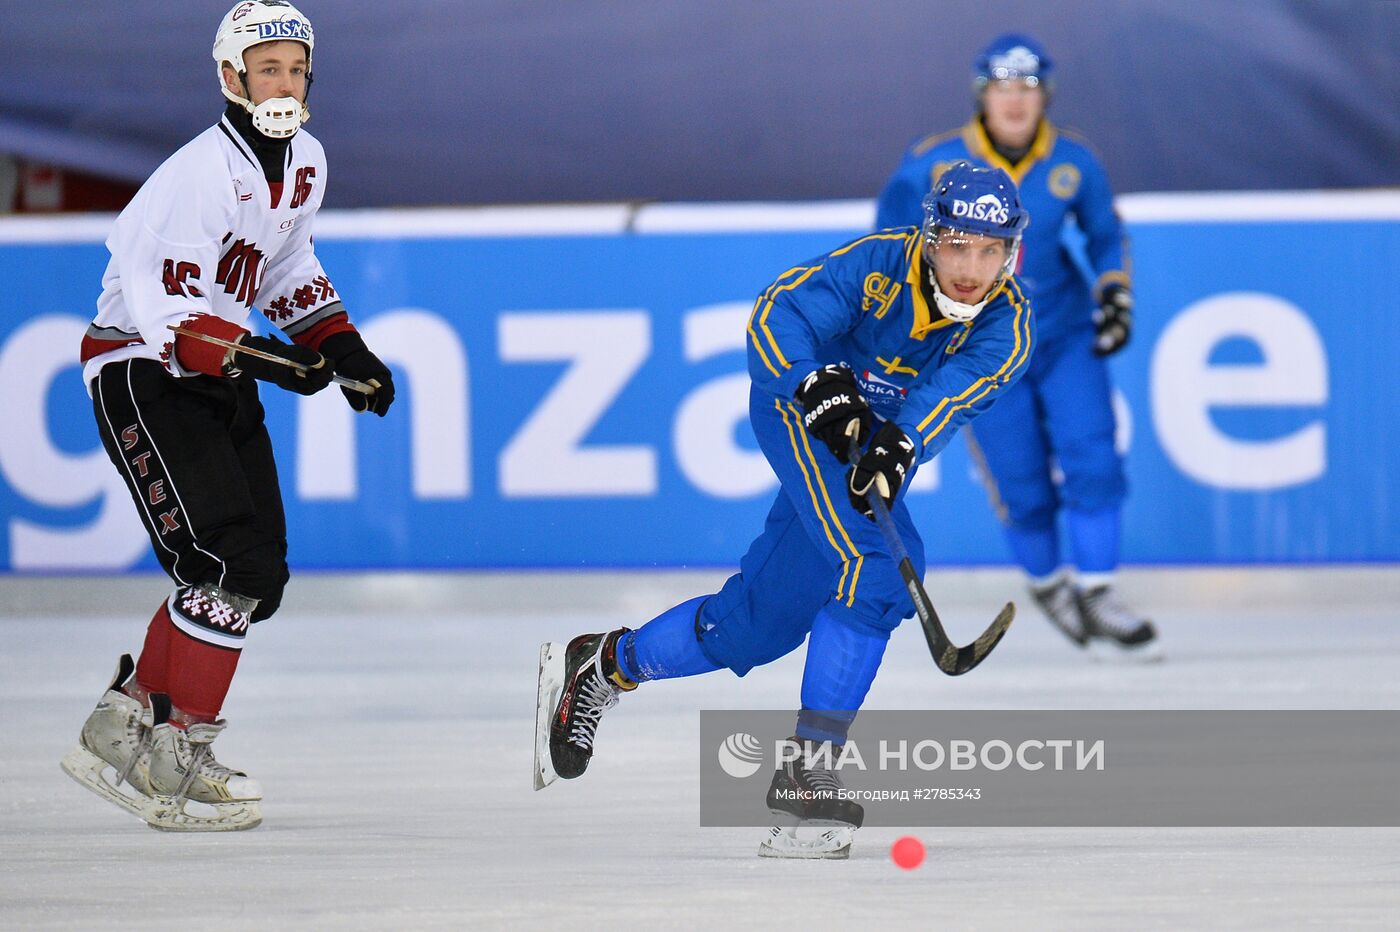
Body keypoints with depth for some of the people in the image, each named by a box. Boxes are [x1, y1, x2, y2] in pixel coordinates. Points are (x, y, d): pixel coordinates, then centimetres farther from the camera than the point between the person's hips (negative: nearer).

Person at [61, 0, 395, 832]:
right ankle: (172, 761, -12)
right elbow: (165, 310, -27)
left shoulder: (304, 161, 5)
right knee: (227, 564, -18)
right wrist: (258, 359, -34)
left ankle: (121, 731, 15)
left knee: (260, 577, 6)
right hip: (139, 371, -9)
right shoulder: (202, 173, -23)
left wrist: (340, 343, 10)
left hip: (216, 374, 9)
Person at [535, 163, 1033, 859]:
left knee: (756, 625, 11)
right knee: (874, 564, -28)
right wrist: (815, 385, -50)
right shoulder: (879, 265, -21)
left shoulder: (1008, 323, -16)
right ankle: (810, 766, -25)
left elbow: (956, 388, -34)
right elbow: (780, 315, -31)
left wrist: (899, 447, -53)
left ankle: (601, 666, 33)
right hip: (801, 411, -5)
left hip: (876, 443, 6)